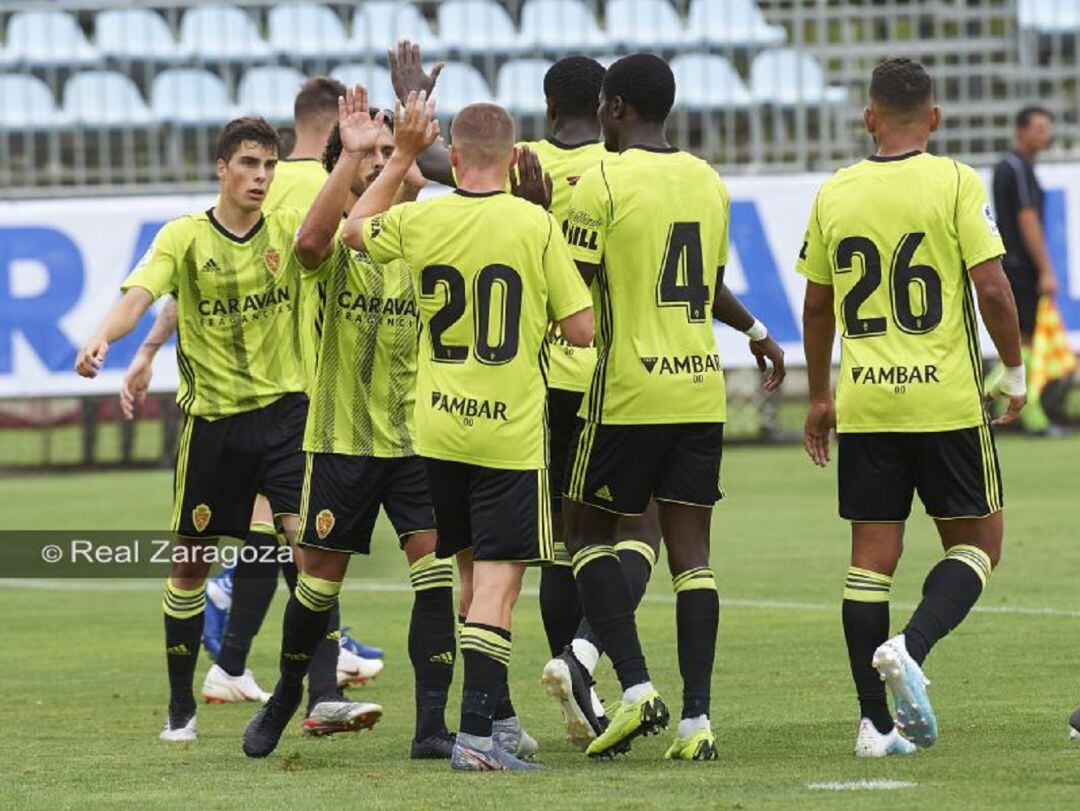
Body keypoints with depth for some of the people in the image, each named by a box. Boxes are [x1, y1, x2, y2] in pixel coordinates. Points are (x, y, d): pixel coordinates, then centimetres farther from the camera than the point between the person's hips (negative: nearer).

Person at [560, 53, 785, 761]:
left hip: (628, 391, -5)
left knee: (590, 535, 9)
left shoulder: (603, 181, -9)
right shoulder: (708, 183, 10)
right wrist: (757, 332, 43)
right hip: (701, 391, 5)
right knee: (691, 554, 4)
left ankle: (636, 686, -6)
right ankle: (697, 718, -2)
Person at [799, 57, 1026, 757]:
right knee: (977, 542, 10)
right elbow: (992, 287, -11)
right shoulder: (955, 184, -6)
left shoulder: (835, 194, 5)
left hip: (863, 403, 3)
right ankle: (910, 648, -15)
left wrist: (819, 398, 22)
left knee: (873, 554, 7)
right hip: (947, 398, -3)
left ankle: (877, 724, 4)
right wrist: (1015, 371, 3)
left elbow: (817, 307, 11)